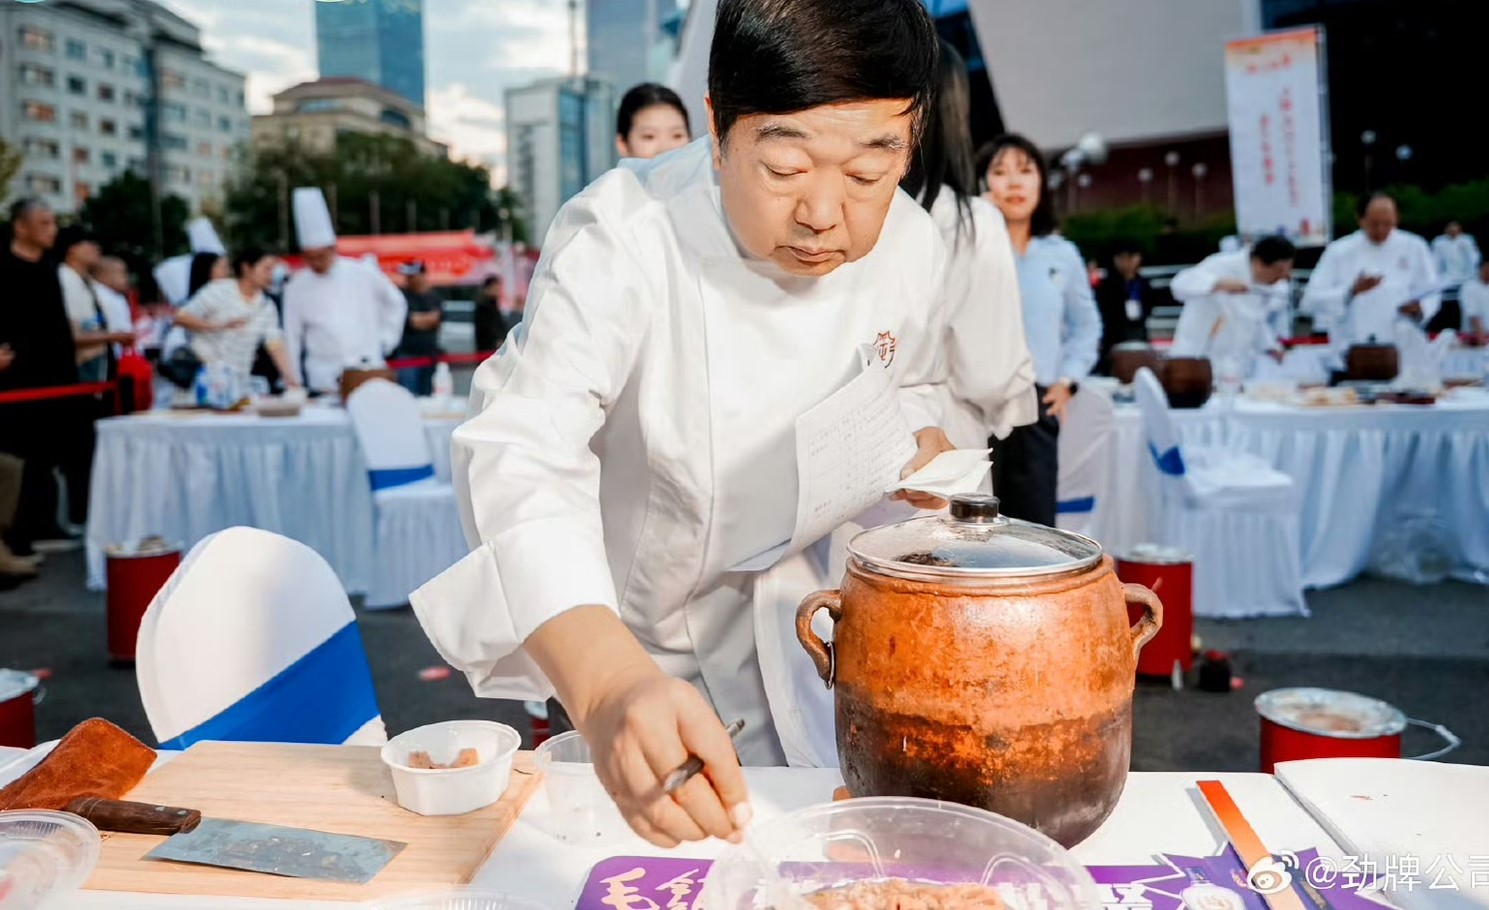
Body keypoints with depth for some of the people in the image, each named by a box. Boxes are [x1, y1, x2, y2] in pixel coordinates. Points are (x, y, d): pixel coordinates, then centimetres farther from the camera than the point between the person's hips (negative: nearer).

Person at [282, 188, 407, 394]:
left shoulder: (362, 275, 1)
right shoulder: (297, 287, 3)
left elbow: (395, 303, 15)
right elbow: (292, 337, 8)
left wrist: (385, 340, 10)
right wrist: (295, 382, 8)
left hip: (368, 371, 0)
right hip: (324, 380, 0)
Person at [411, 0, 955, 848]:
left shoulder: (911, 246, -13)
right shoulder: (619, 243, -30)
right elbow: (519, 460, -43)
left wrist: (922, 444, -16)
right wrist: (608, 684, -60)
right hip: (634, 650, -3)